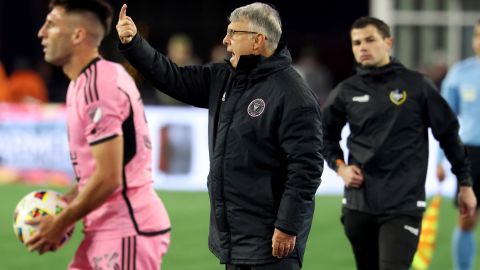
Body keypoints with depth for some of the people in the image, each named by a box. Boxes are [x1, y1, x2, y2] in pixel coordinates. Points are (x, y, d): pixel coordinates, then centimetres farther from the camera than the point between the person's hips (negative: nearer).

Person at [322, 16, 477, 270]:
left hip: (404, 204, -4)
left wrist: (465, 184, 6)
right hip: (358, 204, 4)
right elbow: (326, 134, 21)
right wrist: (339, 166, 4)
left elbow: (448, 133, 5)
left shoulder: (416, 85, -2)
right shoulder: (346, 91, 5)